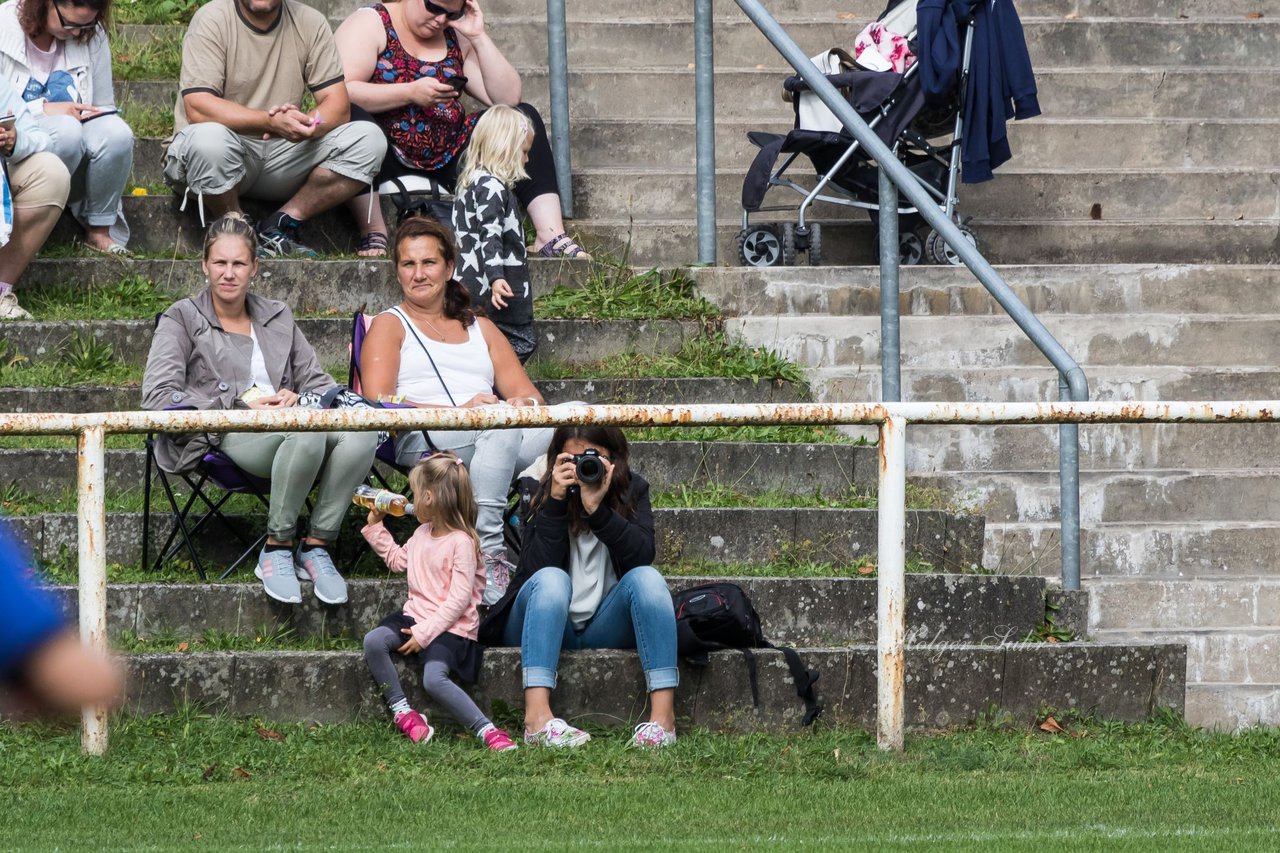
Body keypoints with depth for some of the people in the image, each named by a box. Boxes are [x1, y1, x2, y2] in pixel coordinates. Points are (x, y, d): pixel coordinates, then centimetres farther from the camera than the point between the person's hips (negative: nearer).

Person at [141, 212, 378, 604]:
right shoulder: (182, 319, 12)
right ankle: (276, 550, -25)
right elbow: (158, 398, -1)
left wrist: (296, 399, -4)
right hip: (225, 437, -5)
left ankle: (316, 547, -22)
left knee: (361, 431, -31)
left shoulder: (277, 317, 27)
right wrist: (240, 404, -9)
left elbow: (319, 382, 22)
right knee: (307, 432, -39)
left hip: (288, 423, 5)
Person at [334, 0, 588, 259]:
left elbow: (508, 97, 3)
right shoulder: (370, 23, -2)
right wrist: (410, 93, -24)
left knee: (524, 119, -5)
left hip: (445, 159, 6)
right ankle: (374, 233, -35)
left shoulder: (456, 38, 13)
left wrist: (479, 37, -5)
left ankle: (550, 235, -18)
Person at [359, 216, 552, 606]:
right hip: (420, 441, -4)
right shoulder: (390, 326, 18)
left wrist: (526, 404, -6)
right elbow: (379, 404, 1)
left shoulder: (480, 328, 32)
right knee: (500, 422, -39)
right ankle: (487, 552, -43)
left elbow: (526, 394, 22)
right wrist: (458, 412, -13)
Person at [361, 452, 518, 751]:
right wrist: (376, 526, 27)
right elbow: (398, 560, 35)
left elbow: (459, 599, -19)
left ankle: (486, 730, -27)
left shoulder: (461, 542, -14)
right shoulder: (422, 533, 13)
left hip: (450, 626, -8)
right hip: (416, 616, 8)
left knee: (434, 679, -31)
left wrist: (424, 633, -23)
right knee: (373, 641, -19)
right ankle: (401, 711, -13)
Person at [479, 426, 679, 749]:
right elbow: (537, 568, -17)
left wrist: (597, 509, -25)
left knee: (647, 578, -25)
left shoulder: (631, 489, 3)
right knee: (551, 580, -32)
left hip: (604, 628, 1)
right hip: (544, 626, -1)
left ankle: (663, 713, -41)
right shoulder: (543, 494, -2)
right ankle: (537, 719, -50)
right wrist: (556, 502, -23)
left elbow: (642, 556, -15)